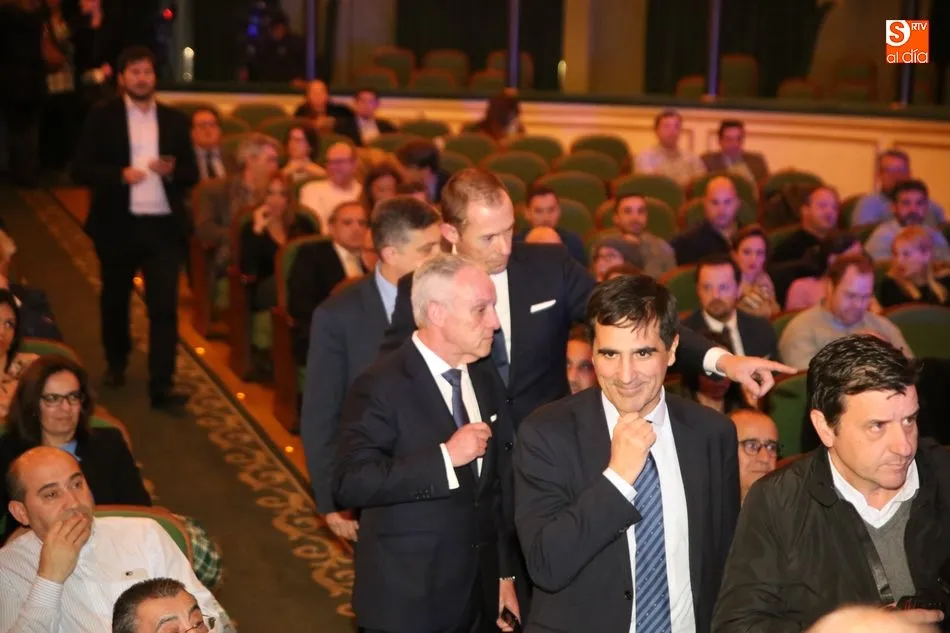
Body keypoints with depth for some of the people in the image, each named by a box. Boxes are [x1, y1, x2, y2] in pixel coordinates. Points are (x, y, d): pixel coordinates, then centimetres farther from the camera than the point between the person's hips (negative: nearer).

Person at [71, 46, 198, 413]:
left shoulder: (174, 120, 7)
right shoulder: (103, 118, -1)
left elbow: (192, 174, 8)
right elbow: (81, 169, -5)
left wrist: (171, 171, -13)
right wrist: (120, 175, -19)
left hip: (164, 226, 1)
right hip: (118, 226, -1)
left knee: (165, 307, -6)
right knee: (114, 299, 16)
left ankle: (161, 387, -5)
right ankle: (116, 363, 40)